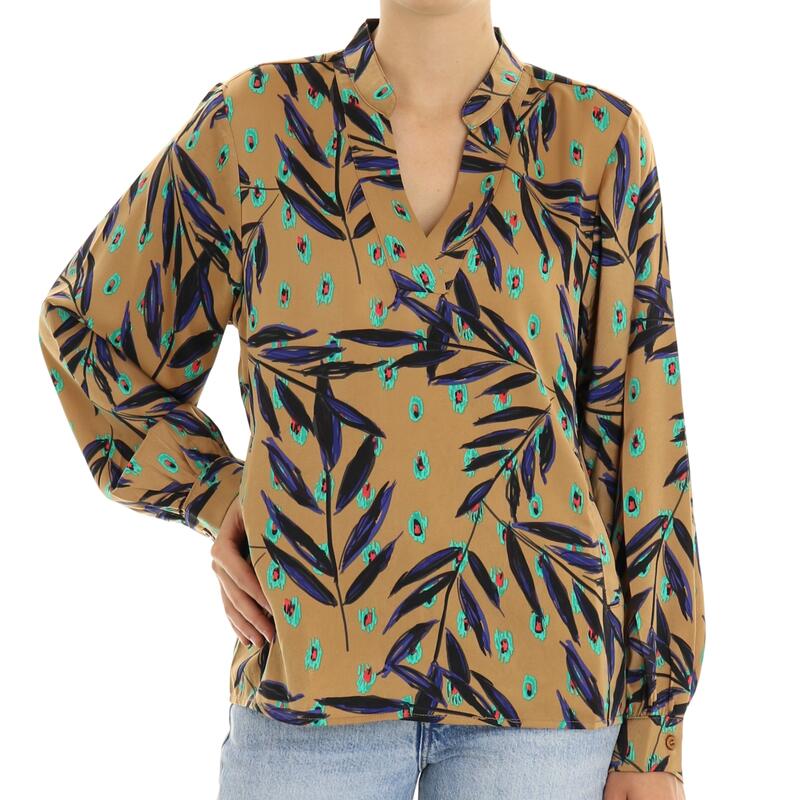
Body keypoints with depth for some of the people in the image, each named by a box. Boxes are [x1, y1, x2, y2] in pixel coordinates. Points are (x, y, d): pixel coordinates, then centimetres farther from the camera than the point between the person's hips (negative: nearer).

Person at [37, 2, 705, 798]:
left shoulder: (598, 139, 0)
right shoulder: (256, 121, 0)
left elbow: (641, 440, 1)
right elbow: (92, 324, 14)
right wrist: (221, 502, 1)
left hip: (532, 671, 0)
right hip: (315, 672, 1)